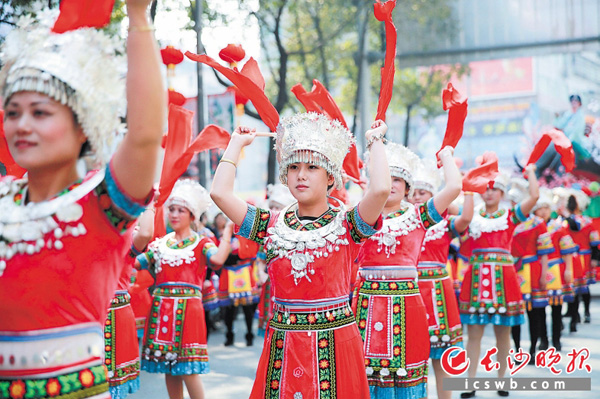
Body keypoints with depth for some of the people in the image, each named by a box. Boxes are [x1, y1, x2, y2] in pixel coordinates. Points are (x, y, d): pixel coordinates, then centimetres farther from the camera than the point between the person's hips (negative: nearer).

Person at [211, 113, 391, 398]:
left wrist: (375, 141, -6)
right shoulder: (272, 226, 5)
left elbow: (380, 188, -21)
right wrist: (237, 143, 7)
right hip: (282, 346, 3)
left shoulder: (345, 225, -2)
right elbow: (220, 193, -4)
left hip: (335, 345, -2)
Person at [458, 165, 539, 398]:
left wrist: (530, 172, 3)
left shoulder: (511, 216, 5)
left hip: (503, 276, -1)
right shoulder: (472, 217, 10)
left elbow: (534, 196, -6)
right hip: (477, 276, 1)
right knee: (474, 333, 0)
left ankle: (501, 379, 19)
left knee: (502, 333, 6)